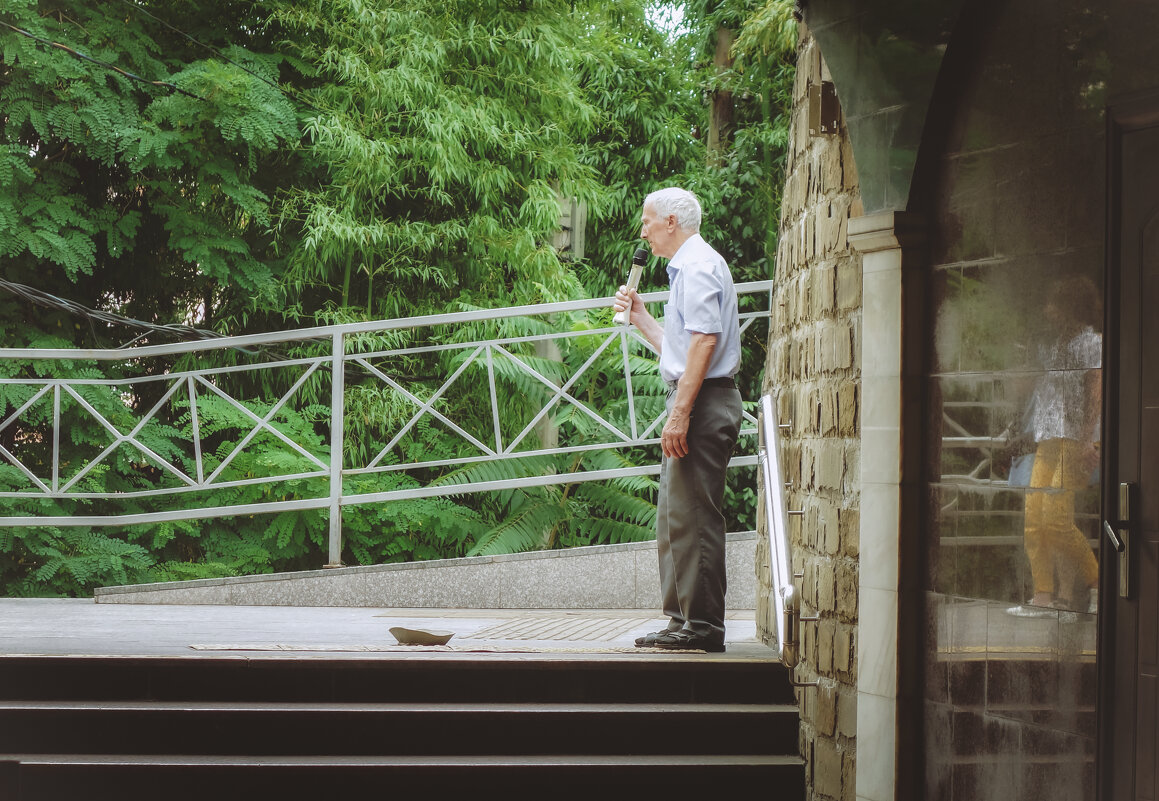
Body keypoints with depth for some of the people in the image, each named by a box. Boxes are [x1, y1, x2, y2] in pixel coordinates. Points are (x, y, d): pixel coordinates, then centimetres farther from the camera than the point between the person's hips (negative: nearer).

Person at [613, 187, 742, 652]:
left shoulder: (698, 265, -9)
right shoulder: (688, 268, 23)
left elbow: (704, 341, -21)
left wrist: (680, 412, -25)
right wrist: (639, 317, 26)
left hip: (703, 403, -11)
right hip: (696, 403, 11)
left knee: (694, 517, -11)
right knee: (674, 520, 13)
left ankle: (702, 626, -10)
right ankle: (684, 618, 16)